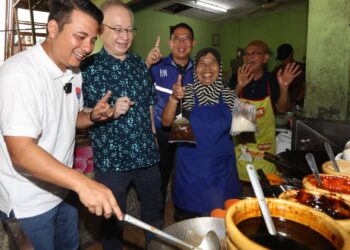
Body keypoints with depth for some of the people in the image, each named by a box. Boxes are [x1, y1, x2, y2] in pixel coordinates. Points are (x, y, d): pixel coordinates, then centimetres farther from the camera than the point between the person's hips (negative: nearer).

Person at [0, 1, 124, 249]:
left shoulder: (74, 72, 1)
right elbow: (21, 152, -32)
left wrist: (93, 116, -7)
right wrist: (81, 182, -44)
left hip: (62, 190, 8)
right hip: (27, 205, -7)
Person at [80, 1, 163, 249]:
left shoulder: (140, 64, 4)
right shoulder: (88, 67, -10)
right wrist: (110, 112, -24)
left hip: (147, 155, 5)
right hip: (111, 159, -4)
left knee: (155, 212, 23)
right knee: (113, 219, 16)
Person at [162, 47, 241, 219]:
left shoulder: (229, 95, 1)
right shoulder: (187, 93, -5)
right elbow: (167, 122, -13)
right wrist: (174, 98, -28)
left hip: (221, 166, 2)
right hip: (191, 166, -1)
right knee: (190, 213, 11)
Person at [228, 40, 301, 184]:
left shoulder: (272, 80, -6)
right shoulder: (236, 79, -6)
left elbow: (282, 109, -7)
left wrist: (284, 88, -23)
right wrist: (238, 87, -28)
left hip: (264, 143, 0)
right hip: (240, 141, 0)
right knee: (238, 180, 13)